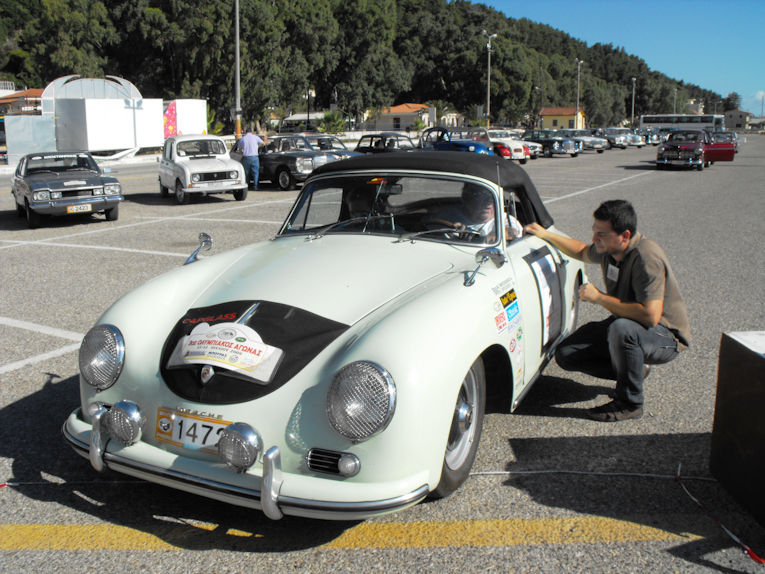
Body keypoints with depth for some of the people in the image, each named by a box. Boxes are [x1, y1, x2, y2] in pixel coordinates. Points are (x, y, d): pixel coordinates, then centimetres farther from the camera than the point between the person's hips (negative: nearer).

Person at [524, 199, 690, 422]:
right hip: (624, 327, 8)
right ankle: (636, 369, 12)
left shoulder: (646, 259, -29)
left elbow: (650, 316, -37)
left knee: (622, 328, -40)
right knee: (566, 355, -3)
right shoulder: (608, 248, -4)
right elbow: (583, 252, 22)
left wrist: (599, 297, -27)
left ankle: (629, 404, -18)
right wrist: (546, 234, 13)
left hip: (666, 336, -8)